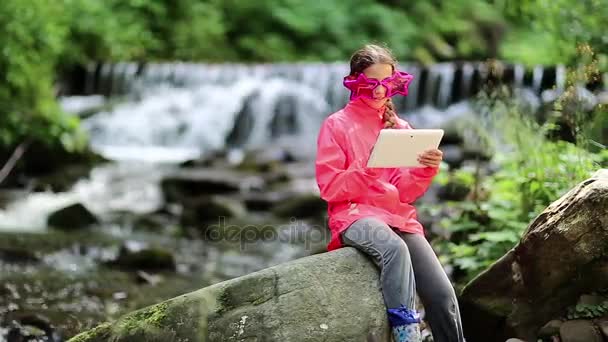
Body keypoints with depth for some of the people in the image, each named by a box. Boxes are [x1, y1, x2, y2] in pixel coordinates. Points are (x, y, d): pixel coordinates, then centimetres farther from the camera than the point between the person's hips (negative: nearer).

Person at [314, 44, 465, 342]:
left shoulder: (400, 128, 14)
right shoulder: (337, 126, 2)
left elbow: (407, 192, 8)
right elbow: (330, 188, -5)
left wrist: (425, 170, -12)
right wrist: (368, 171, -19)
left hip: (399, 216, 5)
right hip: (355, 214, -4)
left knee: (442, 295, -14)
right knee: (395, 249, -40)